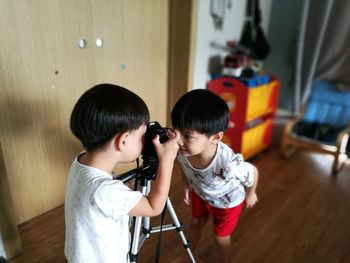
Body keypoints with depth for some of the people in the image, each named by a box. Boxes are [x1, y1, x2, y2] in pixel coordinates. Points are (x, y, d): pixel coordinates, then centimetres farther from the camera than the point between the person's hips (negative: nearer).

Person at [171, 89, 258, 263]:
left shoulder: (229, 164, -48)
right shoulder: (181, 150, -35)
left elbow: (253, 172, -23)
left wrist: (250, 194, -6)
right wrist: (186, 185, 2)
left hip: (227, 201, -4)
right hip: (199, 193, 5)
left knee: (221, 238, 18)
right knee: (196, 223, 29)